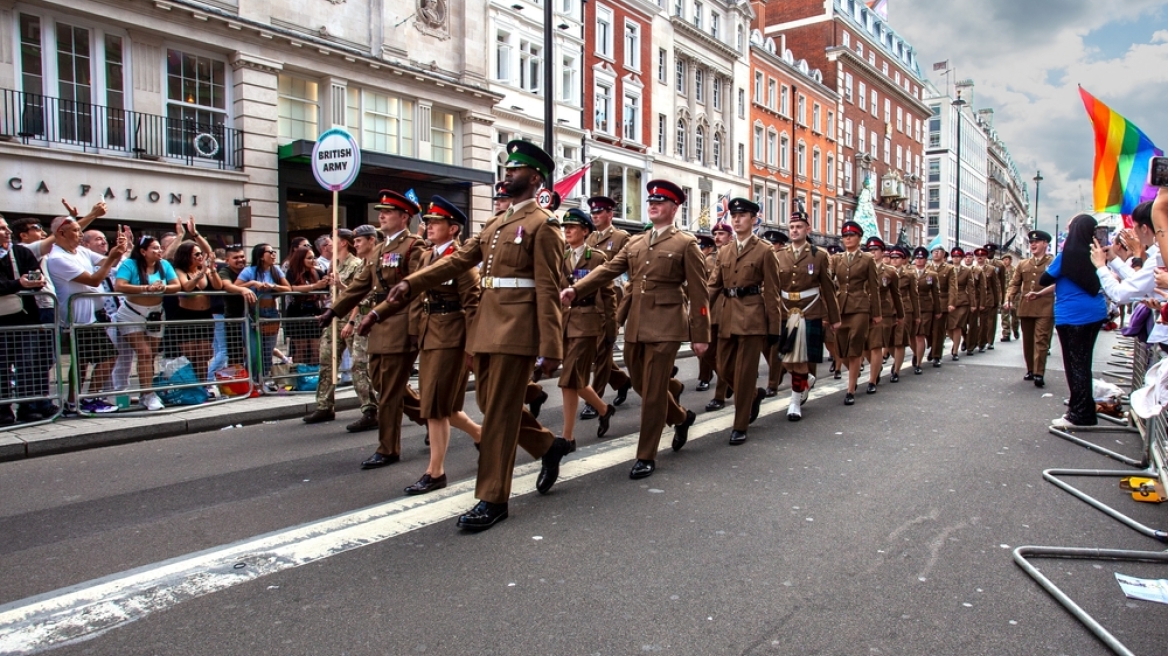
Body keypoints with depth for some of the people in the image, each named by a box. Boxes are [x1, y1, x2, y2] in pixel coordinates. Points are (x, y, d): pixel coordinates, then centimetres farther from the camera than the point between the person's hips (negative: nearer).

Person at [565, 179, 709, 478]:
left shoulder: (686, 244, -1)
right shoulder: (635, 243, 15)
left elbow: (698, 293, -3)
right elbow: (607, 270, 5)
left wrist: (700, 335, -6)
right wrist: (575, 289, -10)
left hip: (665, 327, -6)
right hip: (635, 326, 6)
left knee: (653, 391, -3)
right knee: (642, 385, 16)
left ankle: (646, 457, 9)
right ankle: (681, 417, 42)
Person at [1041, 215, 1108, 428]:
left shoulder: (1067, 255, -11)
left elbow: (1044, 280, -3)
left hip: (1072, 315, -6)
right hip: (1095, 313, 6)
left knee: (1075, 364, -2)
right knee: (1083, 361, 16)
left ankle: (1080, 415, 0)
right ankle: (1083, 409, 26)